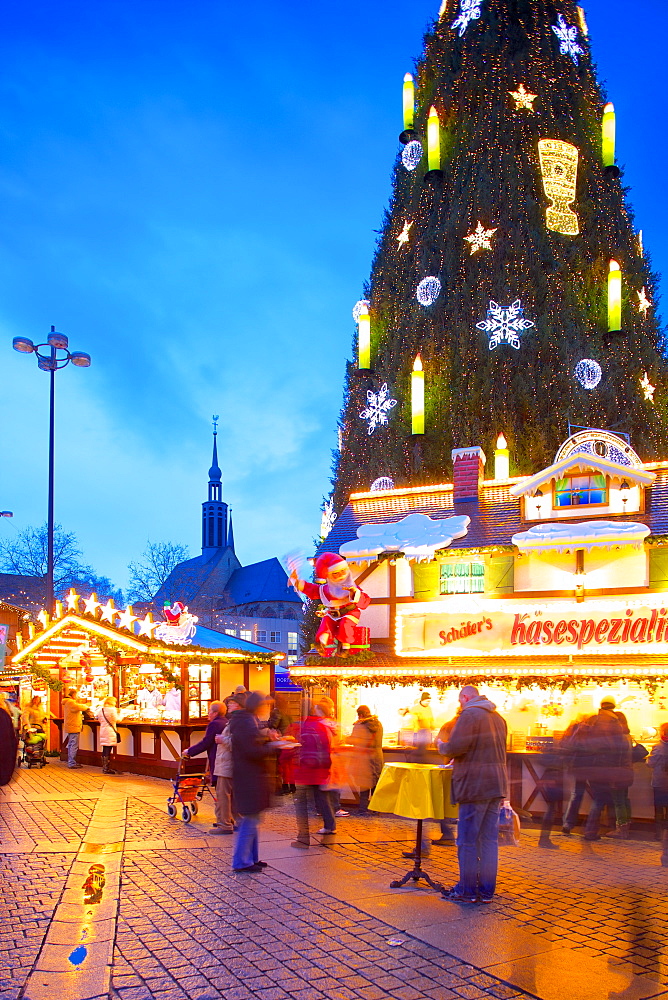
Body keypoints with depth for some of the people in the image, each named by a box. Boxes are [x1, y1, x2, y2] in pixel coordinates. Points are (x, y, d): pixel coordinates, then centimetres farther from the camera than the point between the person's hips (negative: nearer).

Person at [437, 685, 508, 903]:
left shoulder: (469, 715, -11)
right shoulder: (498, 718, 16)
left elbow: (455, 747, -19)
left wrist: (442, 746, 3)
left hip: (475, 785, -8)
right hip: (497, 785, 8)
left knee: (467, 840, 0)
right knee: (489, 839, 11)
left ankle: (467, 890, 6)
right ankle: (486, 891, 15)